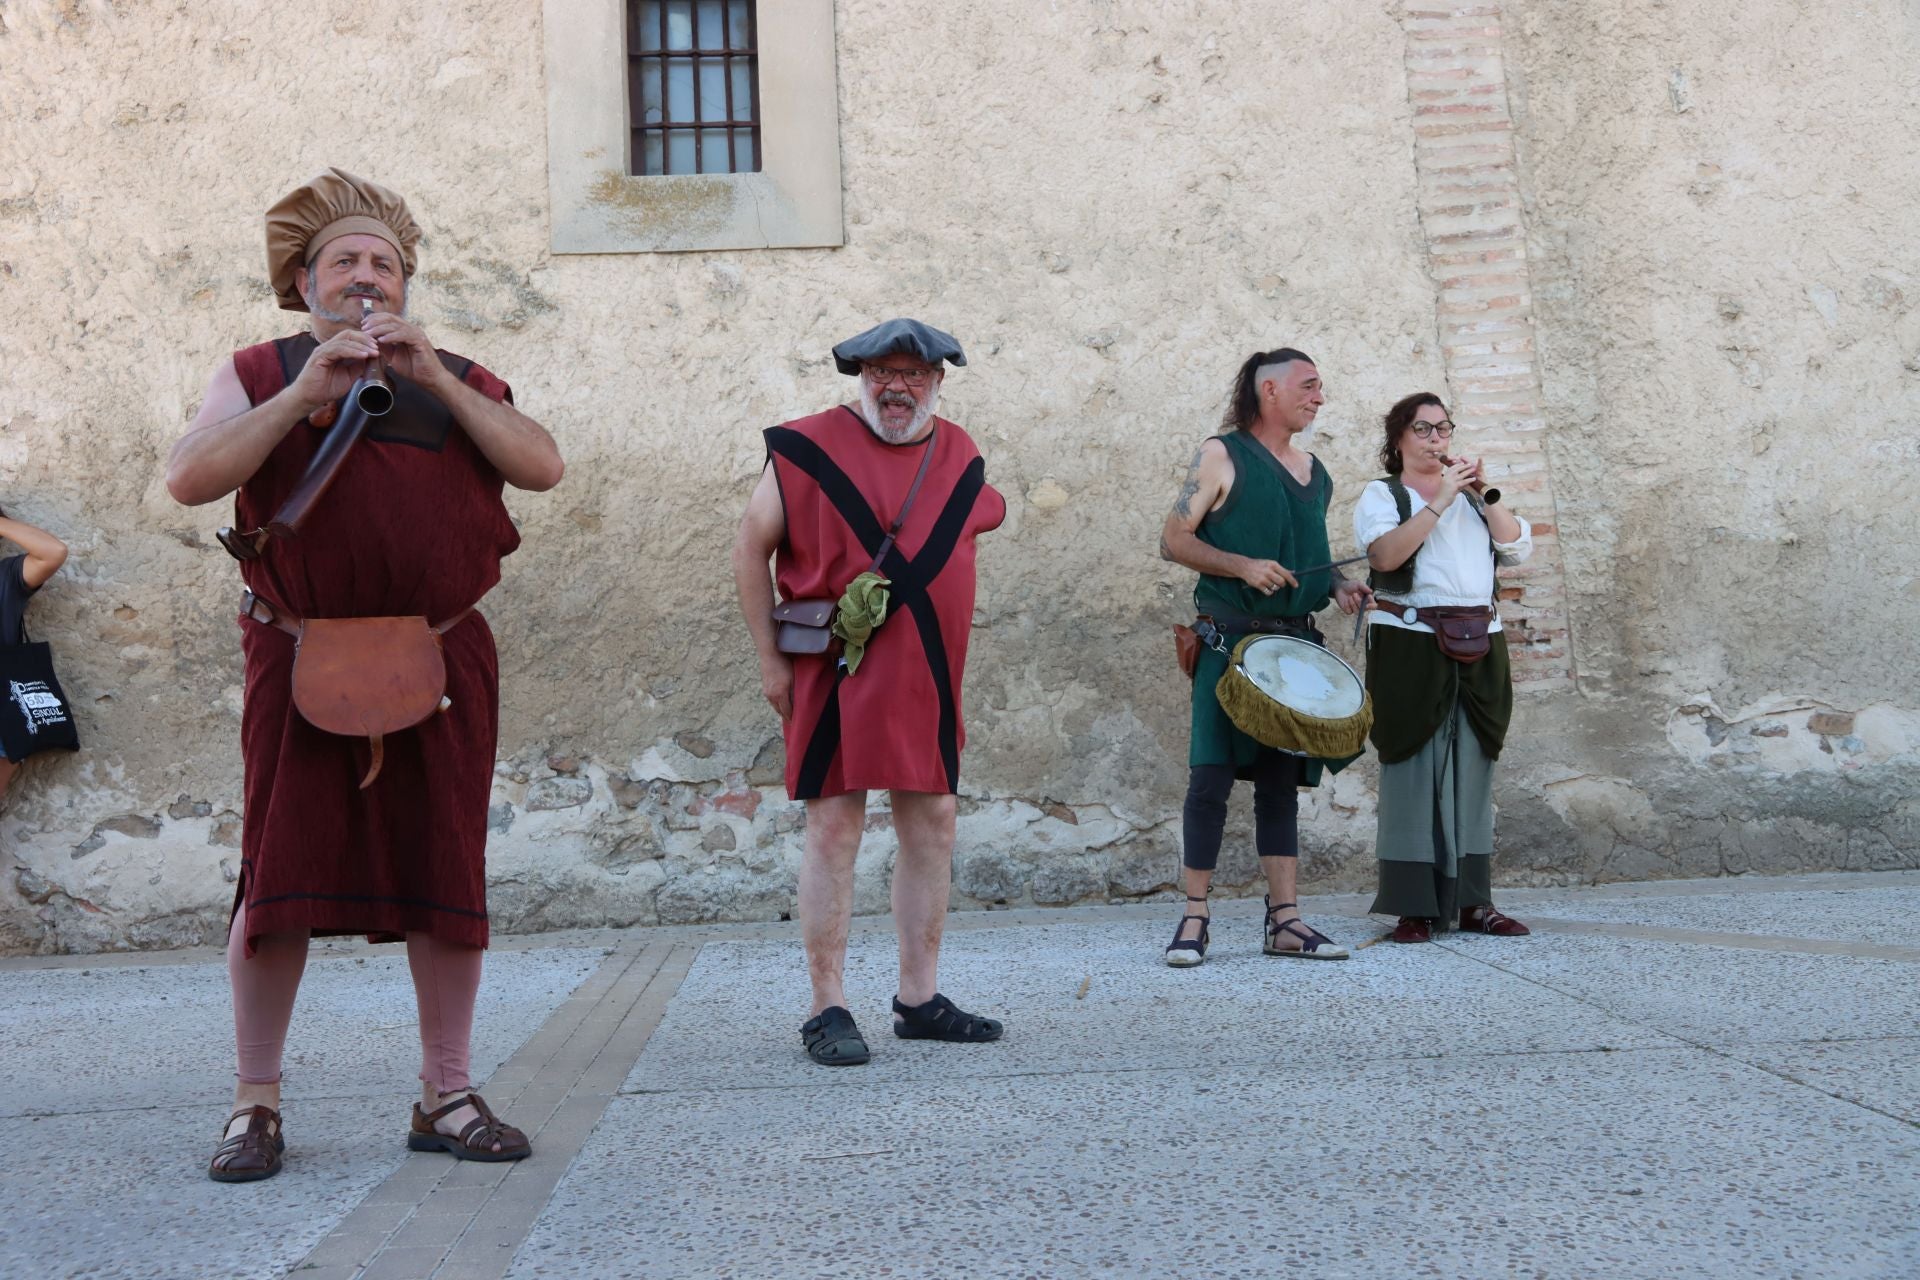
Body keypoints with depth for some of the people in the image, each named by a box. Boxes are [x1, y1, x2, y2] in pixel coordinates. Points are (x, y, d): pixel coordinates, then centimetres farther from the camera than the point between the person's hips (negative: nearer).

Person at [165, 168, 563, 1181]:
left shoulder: (456, 381, 17)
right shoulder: (261, 375, 12)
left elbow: (542, 467, -1)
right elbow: (188, 479, -6)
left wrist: (434, 377, -8)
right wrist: (305, 393, -12)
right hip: (301, 666, -2)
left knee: (446, 875, 3)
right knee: (280, 873, -2)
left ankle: (446, 1097, 14)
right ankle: (255, 1102, 12)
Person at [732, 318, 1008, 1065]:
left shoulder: (958, 455, 10)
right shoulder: (809, 447, -5)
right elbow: (751, 549, -1)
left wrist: (938, 652, 16)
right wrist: (770, 660, -4)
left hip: (928, 677, 6)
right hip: (837, 672, -5)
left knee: (931, 824, 8)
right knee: (834, 829, -4)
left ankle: (920, 1000, 20)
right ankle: (828, 1011, 4)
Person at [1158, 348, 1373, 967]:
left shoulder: (1316, 474, 17)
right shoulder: (1220, 456, -2)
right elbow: (1173, 539, -6)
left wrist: (1338, 585, 7)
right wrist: (1242, 566, -19)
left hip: (1296, 640, 6)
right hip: (1231, 638, -6)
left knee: (1282, 778, 6)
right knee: (1213, 775, -7)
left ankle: (1284, 920, 9)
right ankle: (1195, 918, -1)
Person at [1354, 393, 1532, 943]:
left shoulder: (1470, 496, 20)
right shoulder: (1382, 495, 5)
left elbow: (1519, 546, 7)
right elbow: (1385, 554, -14)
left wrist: (1484, 494, -3)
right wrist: (1439, 501, -14)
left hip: (1478, 647, 5)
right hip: (1411, 645, -5)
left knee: (1472, 770, 5)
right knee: (1414, 769, -6)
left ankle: (1473, 902, 10)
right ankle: (1415, 907, -4)